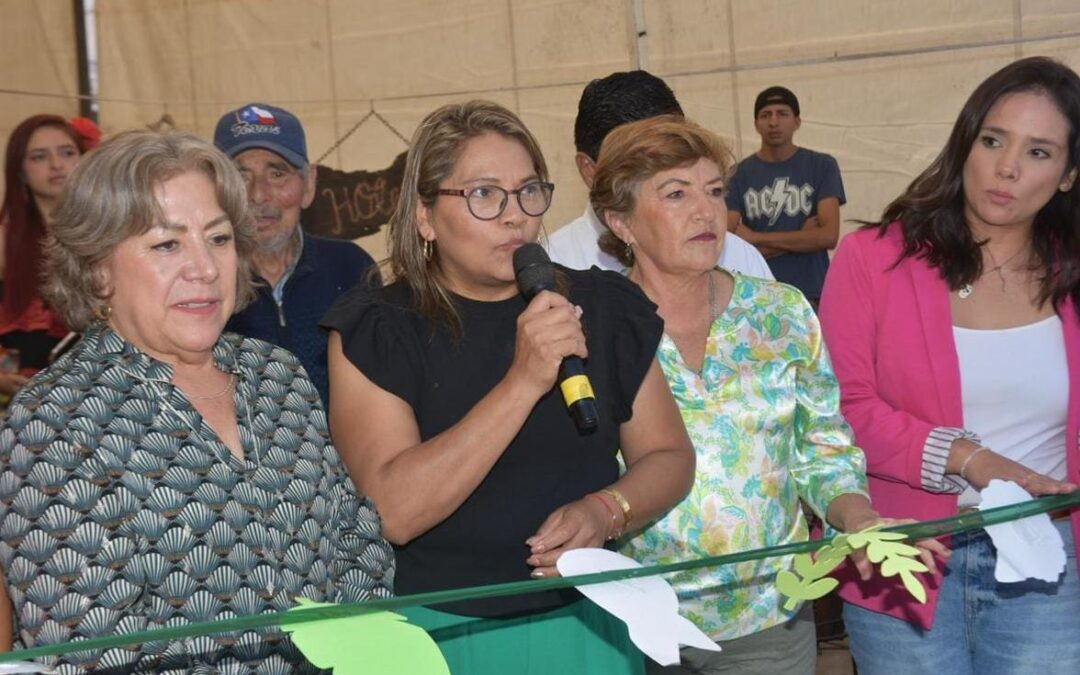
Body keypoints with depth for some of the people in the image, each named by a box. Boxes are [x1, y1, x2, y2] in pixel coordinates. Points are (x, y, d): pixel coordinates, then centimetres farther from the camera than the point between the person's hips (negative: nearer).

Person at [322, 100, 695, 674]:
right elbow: (392, 512, -22)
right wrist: (524, 381, -28)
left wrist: (605, 511, -15)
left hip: (588, 623, 3)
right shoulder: (375, 331, -10)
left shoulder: (602, 307, 1)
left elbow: (668, 455, 5)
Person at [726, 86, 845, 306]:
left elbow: (828, 235, -7)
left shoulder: (822, 166, 3)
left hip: (810, 296, 0)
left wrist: (756, 237, -6)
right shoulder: (740, 173, 5)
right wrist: (802, 239, -6)